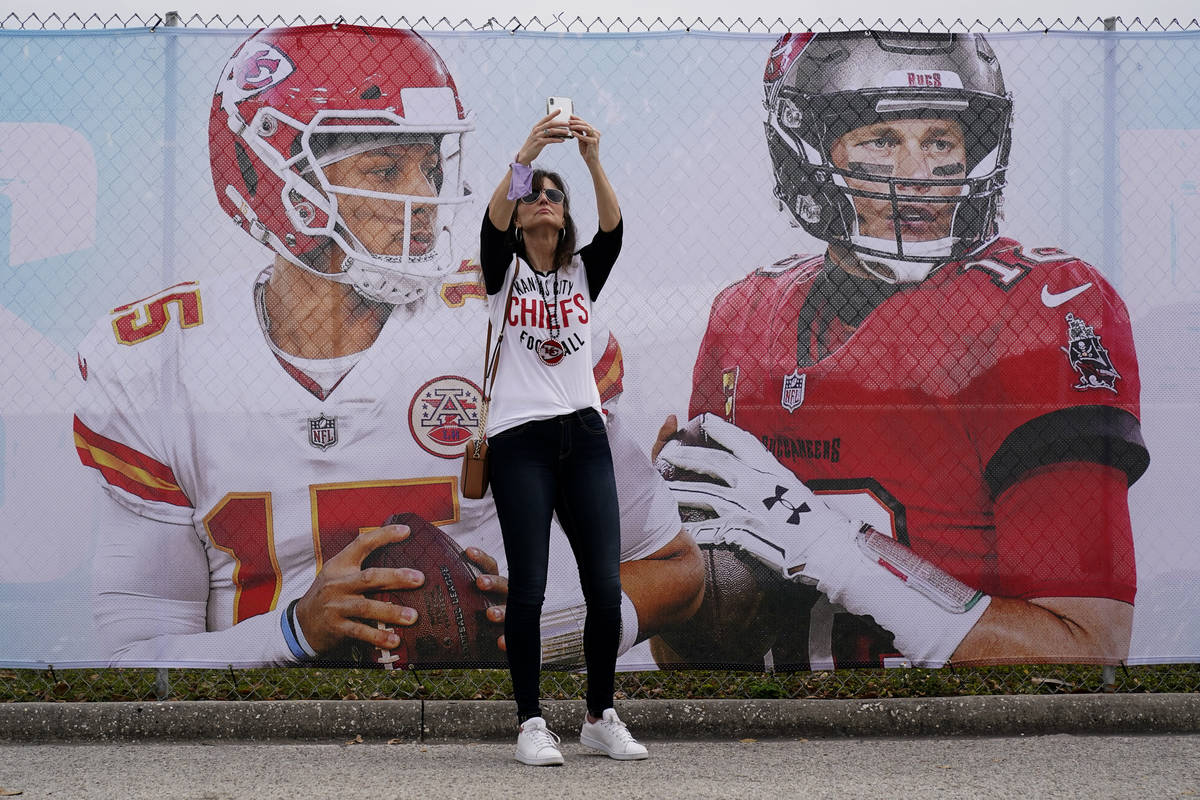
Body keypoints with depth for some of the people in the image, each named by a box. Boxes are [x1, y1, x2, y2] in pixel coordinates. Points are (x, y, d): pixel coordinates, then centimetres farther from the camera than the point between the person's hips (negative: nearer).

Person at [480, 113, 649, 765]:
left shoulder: (584, 272, 14)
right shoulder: (504, 270, 7)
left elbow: (613, 227, -5)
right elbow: (492, 221, -14)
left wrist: (593, 161, -22)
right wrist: (525, 154, -28)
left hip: (583, 436, 3)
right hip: (519, 440, -3)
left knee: (605, 585, -3)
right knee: (528, 588, -6)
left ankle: (601, 718, 10)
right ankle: (530, 724, 1)